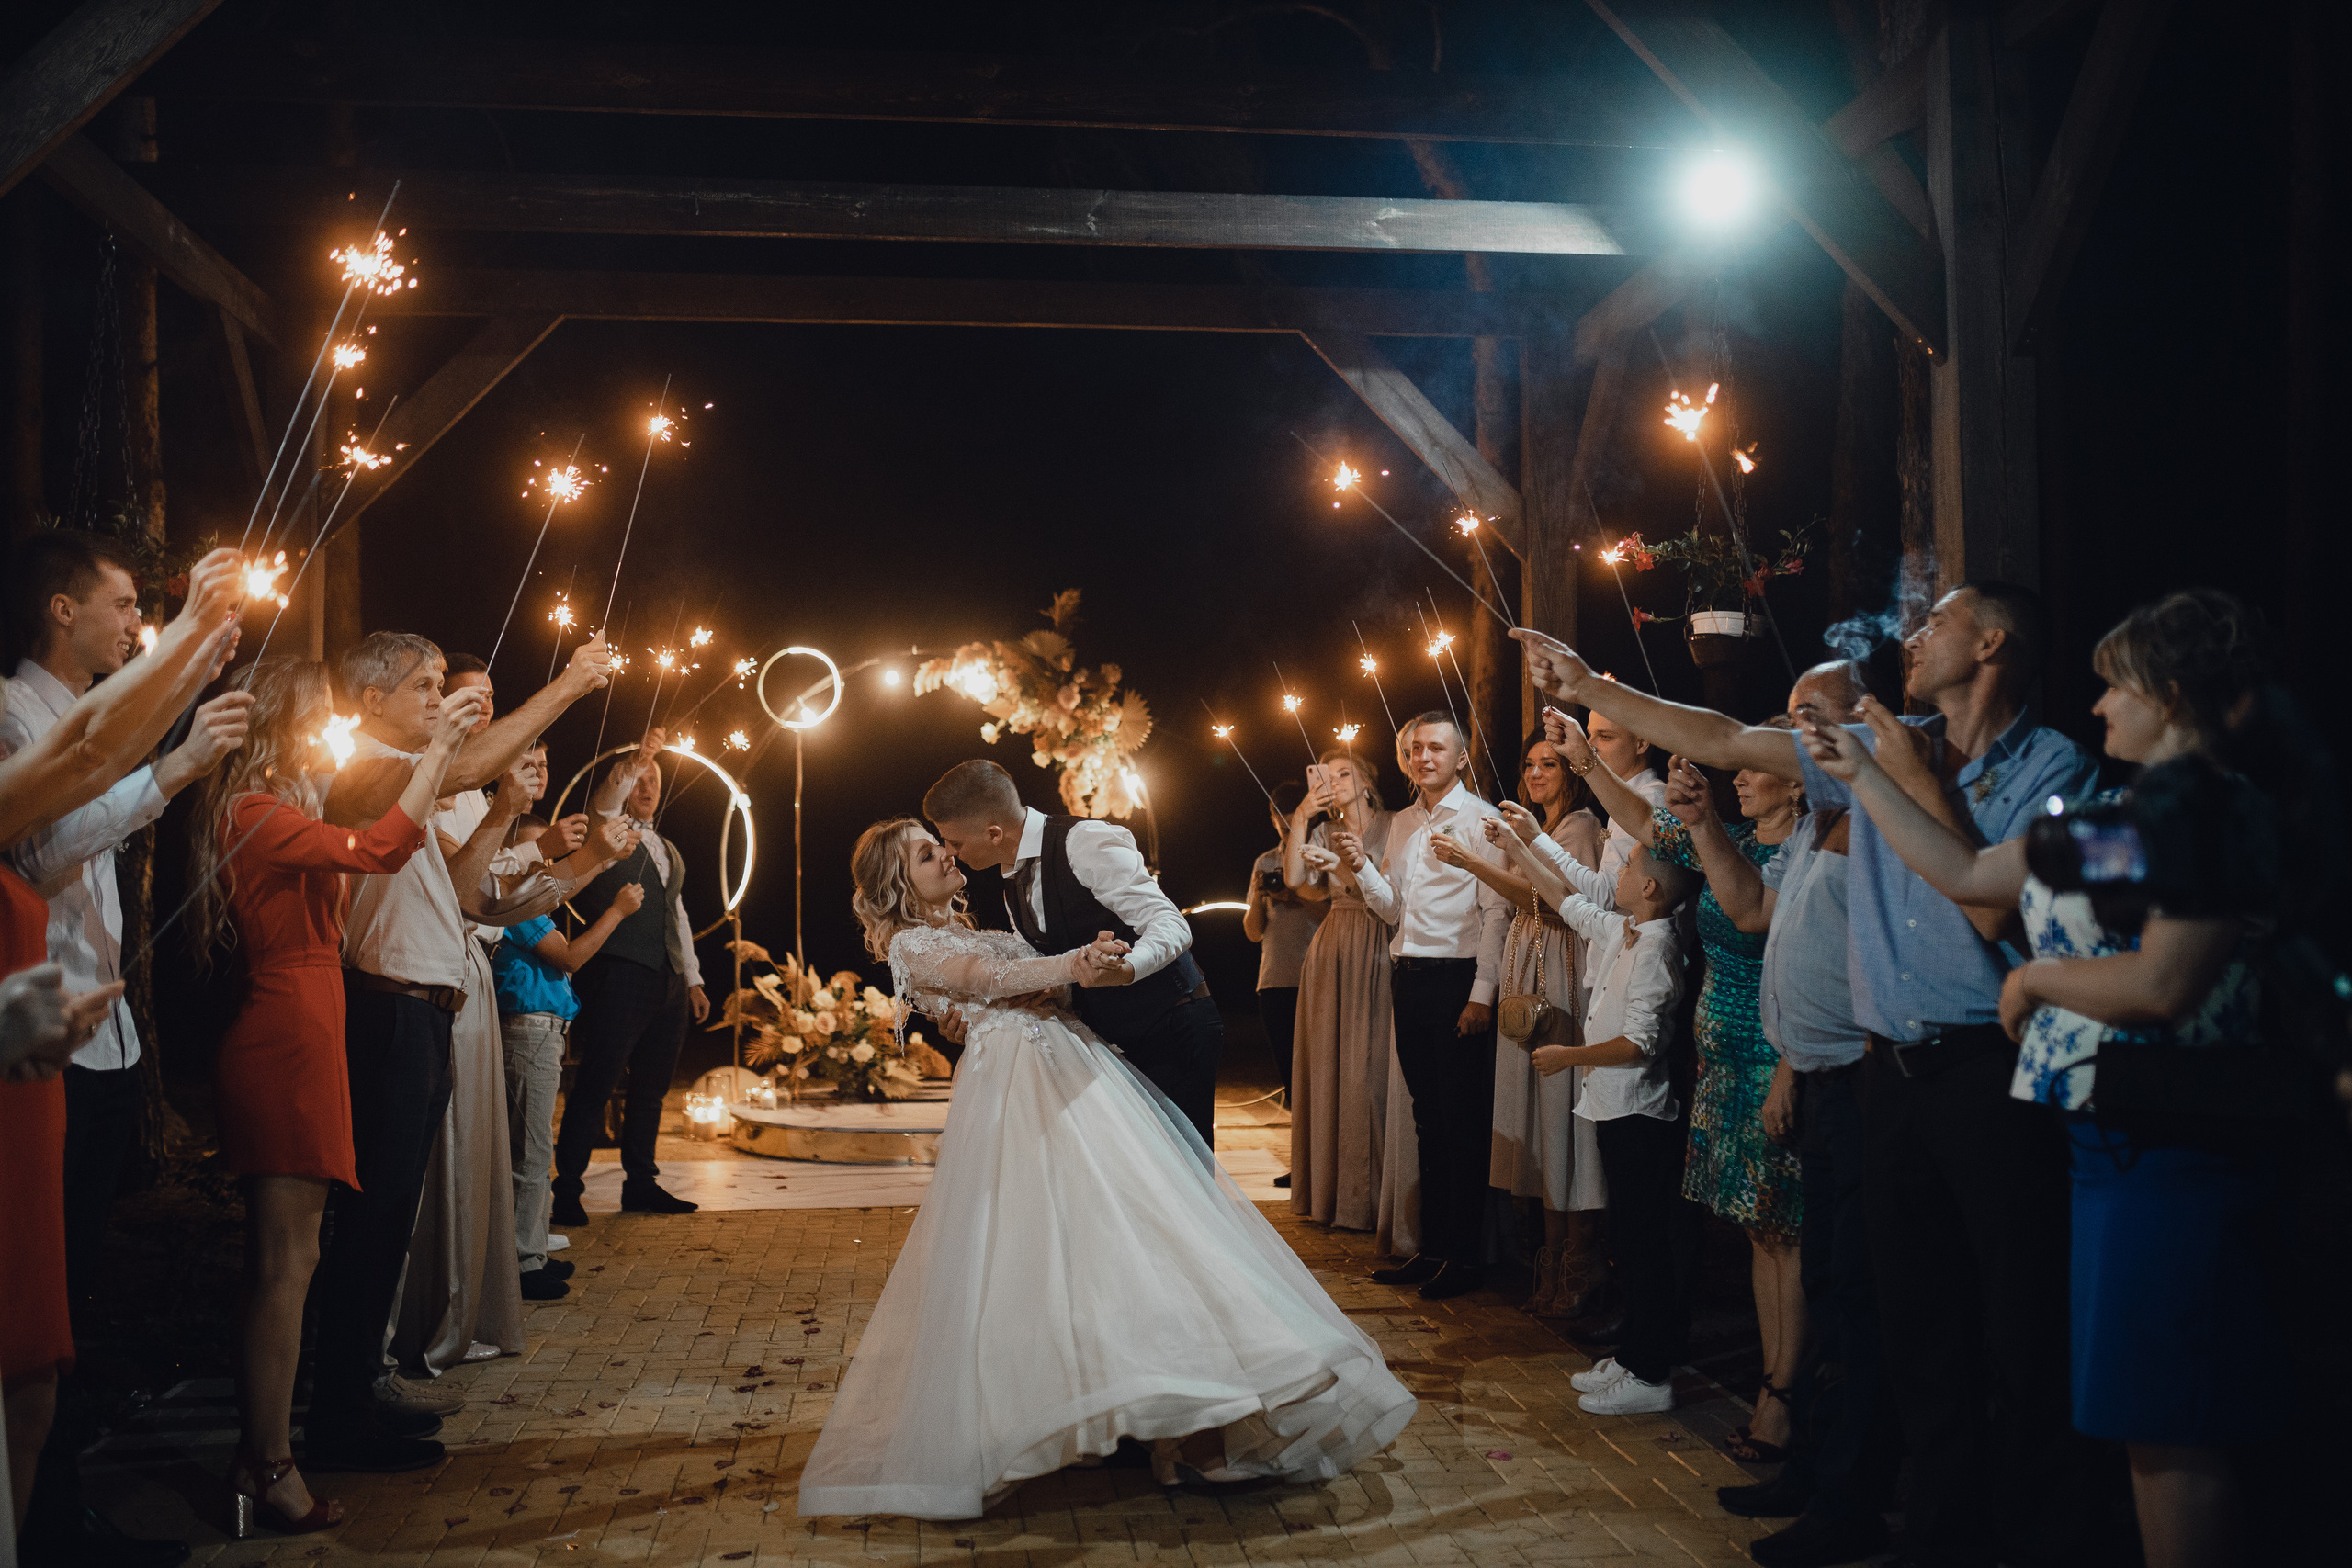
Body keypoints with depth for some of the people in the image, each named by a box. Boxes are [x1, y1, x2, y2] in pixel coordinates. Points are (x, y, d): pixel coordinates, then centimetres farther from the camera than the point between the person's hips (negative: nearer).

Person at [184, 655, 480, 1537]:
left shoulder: (272, 812, 19)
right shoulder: (257, 814, -13)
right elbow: (379, 850, -24)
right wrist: (438, 748, -19)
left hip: (291, 1042, 11)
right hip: (287, 1044, -11)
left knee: (280, 1259, 12)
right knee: (286, 1259, -8)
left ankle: (261, 1459, 18)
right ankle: (268, 1471, -3)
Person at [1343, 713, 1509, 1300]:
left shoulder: (1480, 818, -6)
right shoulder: (1401, 823, 16)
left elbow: (1496, 911, -10)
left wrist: (1482, 994, -16)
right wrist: (1360, 865, 0)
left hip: (1457, 980, -7)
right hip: (1407, 979, 7)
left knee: (1463, 1121, -2)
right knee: (1428, 1119, 12)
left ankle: (1466, 1257, 5)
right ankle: (1432, 1247, 19)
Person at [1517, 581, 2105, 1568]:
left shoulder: (2052, 767, -4)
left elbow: (1992, 906, -17)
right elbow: (1725, 743, 15)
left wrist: (1923, 780, -11)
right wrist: (1587, 689, 16)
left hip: (1991, 1074, -6)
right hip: (1892, 1070, 6)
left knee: (2024, 1338, -2)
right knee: (1918, 1328, 13)